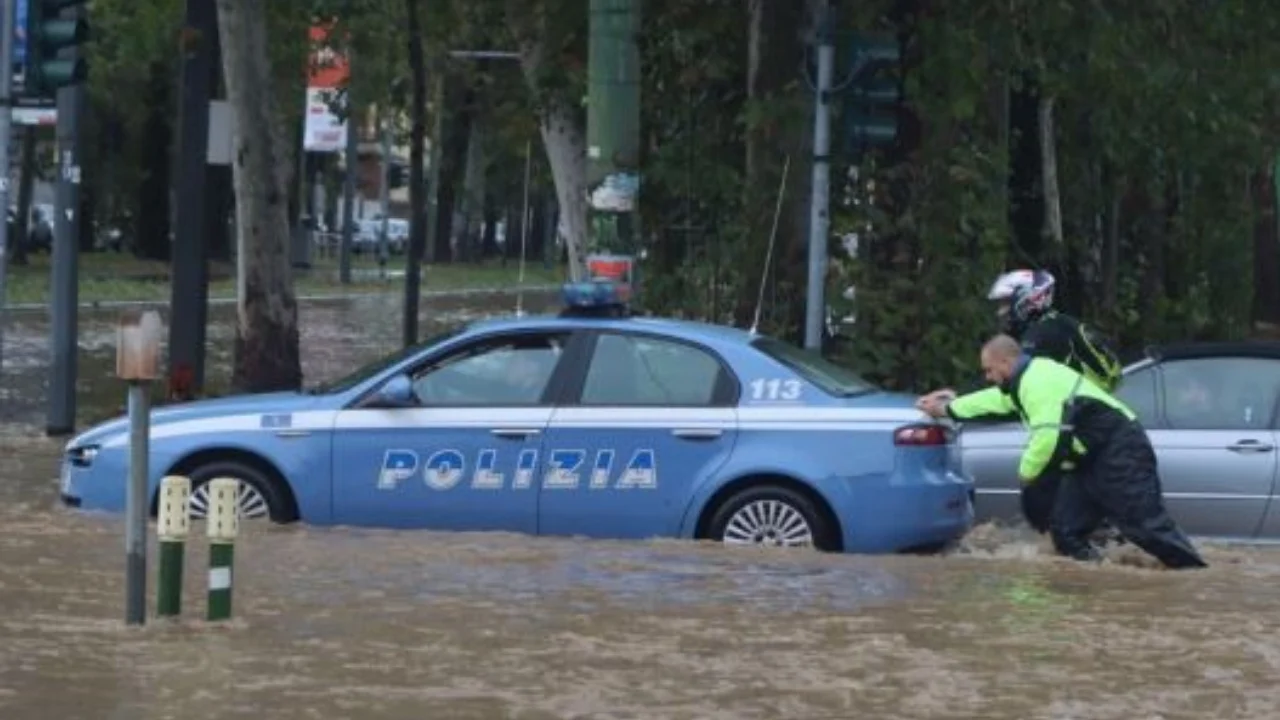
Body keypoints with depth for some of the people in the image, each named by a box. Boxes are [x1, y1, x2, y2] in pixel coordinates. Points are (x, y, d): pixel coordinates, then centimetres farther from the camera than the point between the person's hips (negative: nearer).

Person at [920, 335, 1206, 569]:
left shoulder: (1037, 379, -17)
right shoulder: (1025, 379, 18)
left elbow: (1047, 434, -26)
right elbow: (996, 400, 39)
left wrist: (1027, 470, -9)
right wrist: (948, 408, 46)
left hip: (1119, 453, -11)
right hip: (1092, 460, 11)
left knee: (1147, 523, -17)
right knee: (1065, 528, 9)